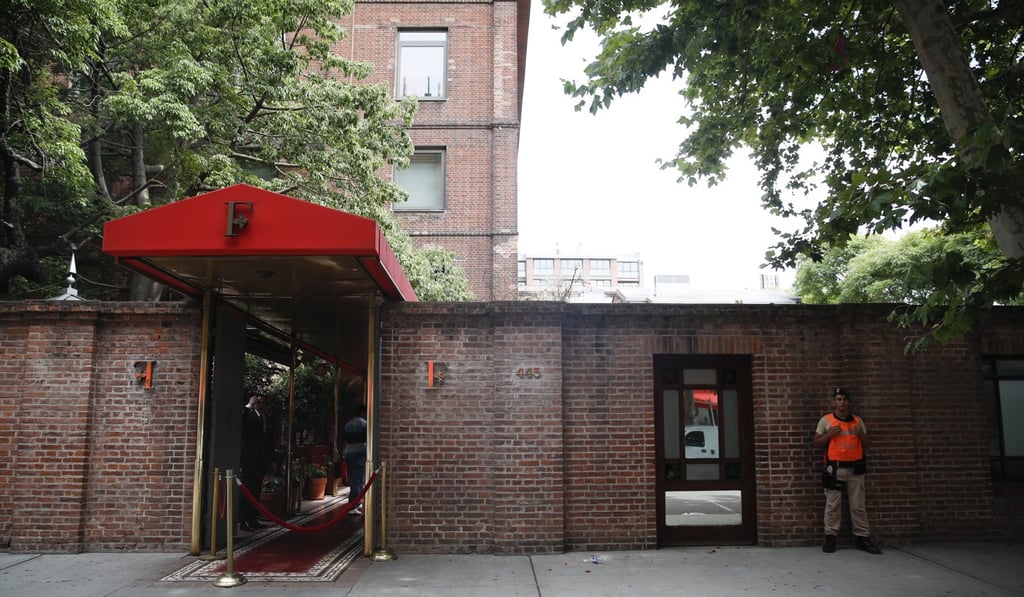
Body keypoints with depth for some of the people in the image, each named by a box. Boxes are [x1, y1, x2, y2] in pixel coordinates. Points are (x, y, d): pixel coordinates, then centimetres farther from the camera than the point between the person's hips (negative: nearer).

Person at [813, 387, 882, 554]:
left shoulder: (858, 420, 11)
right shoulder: (826, 420, 2)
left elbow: (866, 445, 14)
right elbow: (817, 443, 2)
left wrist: (861, 434, -6)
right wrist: (829, 434, -13)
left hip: (855, 468, 3)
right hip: (835, 468, -2)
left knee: (858, 506, 5)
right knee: (832, 505, -2)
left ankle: (863, 538, 11)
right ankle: (830, 538, 3)